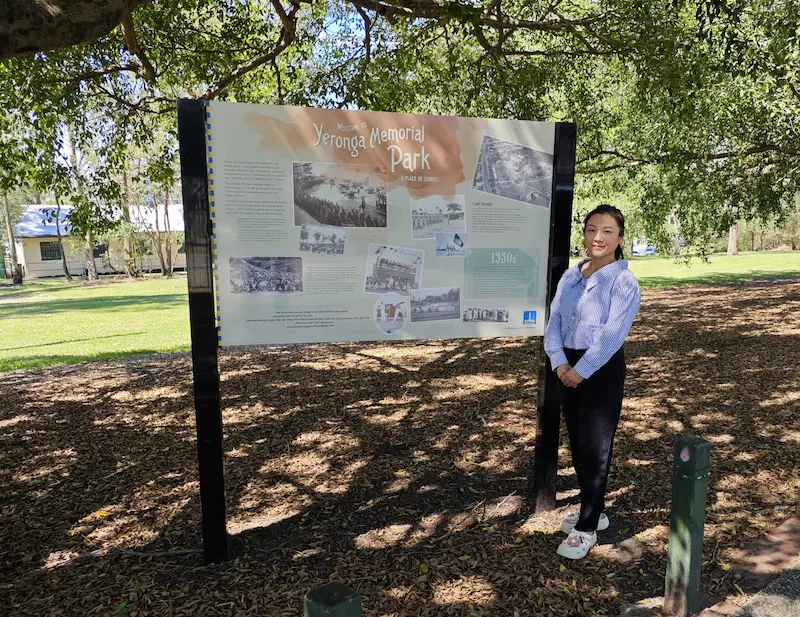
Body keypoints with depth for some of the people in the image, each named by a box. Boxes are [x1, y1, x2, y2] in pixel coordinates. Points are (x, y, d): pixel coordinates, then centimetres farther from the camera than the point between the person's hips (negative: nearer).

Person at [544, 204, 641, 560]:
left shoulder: (623, 282, -10)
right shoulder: (570, 277, 7)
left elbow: (611, 337, -17)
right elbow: (554, 323, 2)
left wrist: (580, 371, -16)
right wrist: (560, 364, -12)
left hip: (602, 370, -6)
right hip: (569, 370, 6)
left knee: (594, 448, 3)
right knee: (577, 445, 16)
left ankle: (586, 528, 17)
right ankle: (593, 510, 36)